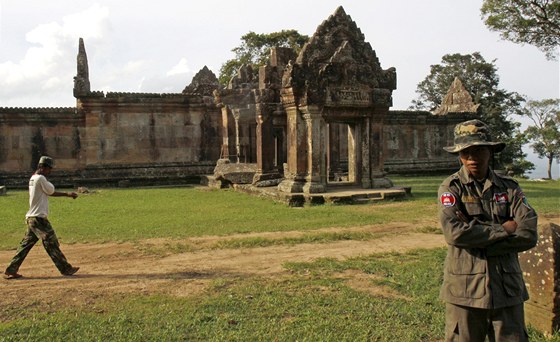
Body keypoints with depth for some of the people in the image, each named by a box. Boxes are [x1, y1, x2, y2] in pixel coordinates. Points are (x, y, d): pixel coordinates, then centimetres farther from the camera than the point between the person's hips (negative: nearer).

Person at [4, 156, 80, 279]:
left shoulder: (33, 179, 18)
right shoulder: (40, 178, -13)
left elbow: (50, 192, 19)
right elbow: (51, 191, -6)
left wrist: (67, 194, 16)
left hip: (31, 218, 9)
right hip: (39, 218, -9)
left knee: (26, 244, 12)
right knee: (52, 243, -4)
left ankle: (10, 270, 14)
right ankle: (66, 269, 3)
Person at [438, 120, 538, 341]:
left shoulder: (509, 188, 6)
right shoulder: (451, 188, -2)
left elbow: (529, 235, -7)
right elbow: (454, 232, -19)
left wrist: (477, 236, -14)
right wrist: (503, 229, -10)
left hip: (507, 289, 3)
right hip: (465, 289, -3)